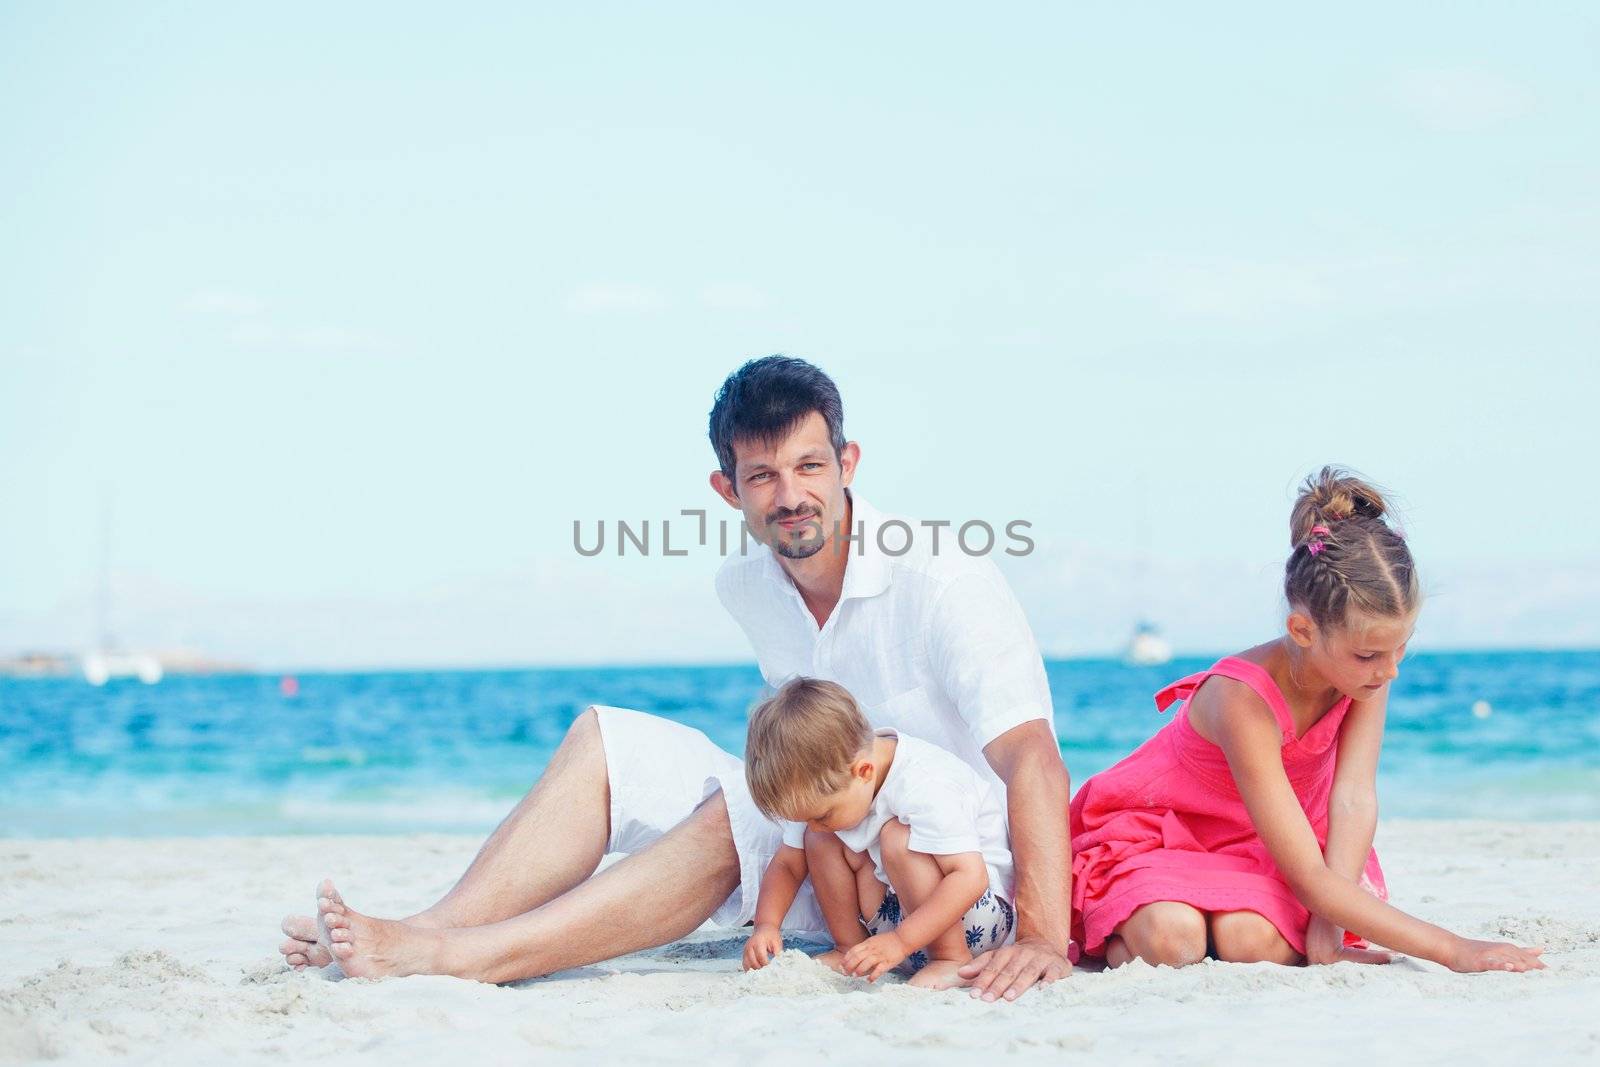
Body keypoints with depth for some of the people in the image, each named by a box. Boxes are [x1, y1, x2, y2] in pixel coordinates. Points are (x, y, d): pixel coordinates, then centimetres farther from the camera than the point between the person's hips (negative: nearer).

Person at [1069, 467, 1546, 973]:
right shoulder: (1244, 700, -35)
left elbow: (1354, 799, -21)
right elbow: (1310, 879, -36)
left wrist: (1327, 926, -34)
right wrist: (1451, 950, -40)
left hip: (1249, 840, 5)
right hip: (1151, 830, -4)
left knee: (1256, 941, -29)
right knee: (1171, 941, -36)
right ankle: (1116, 925, -3)